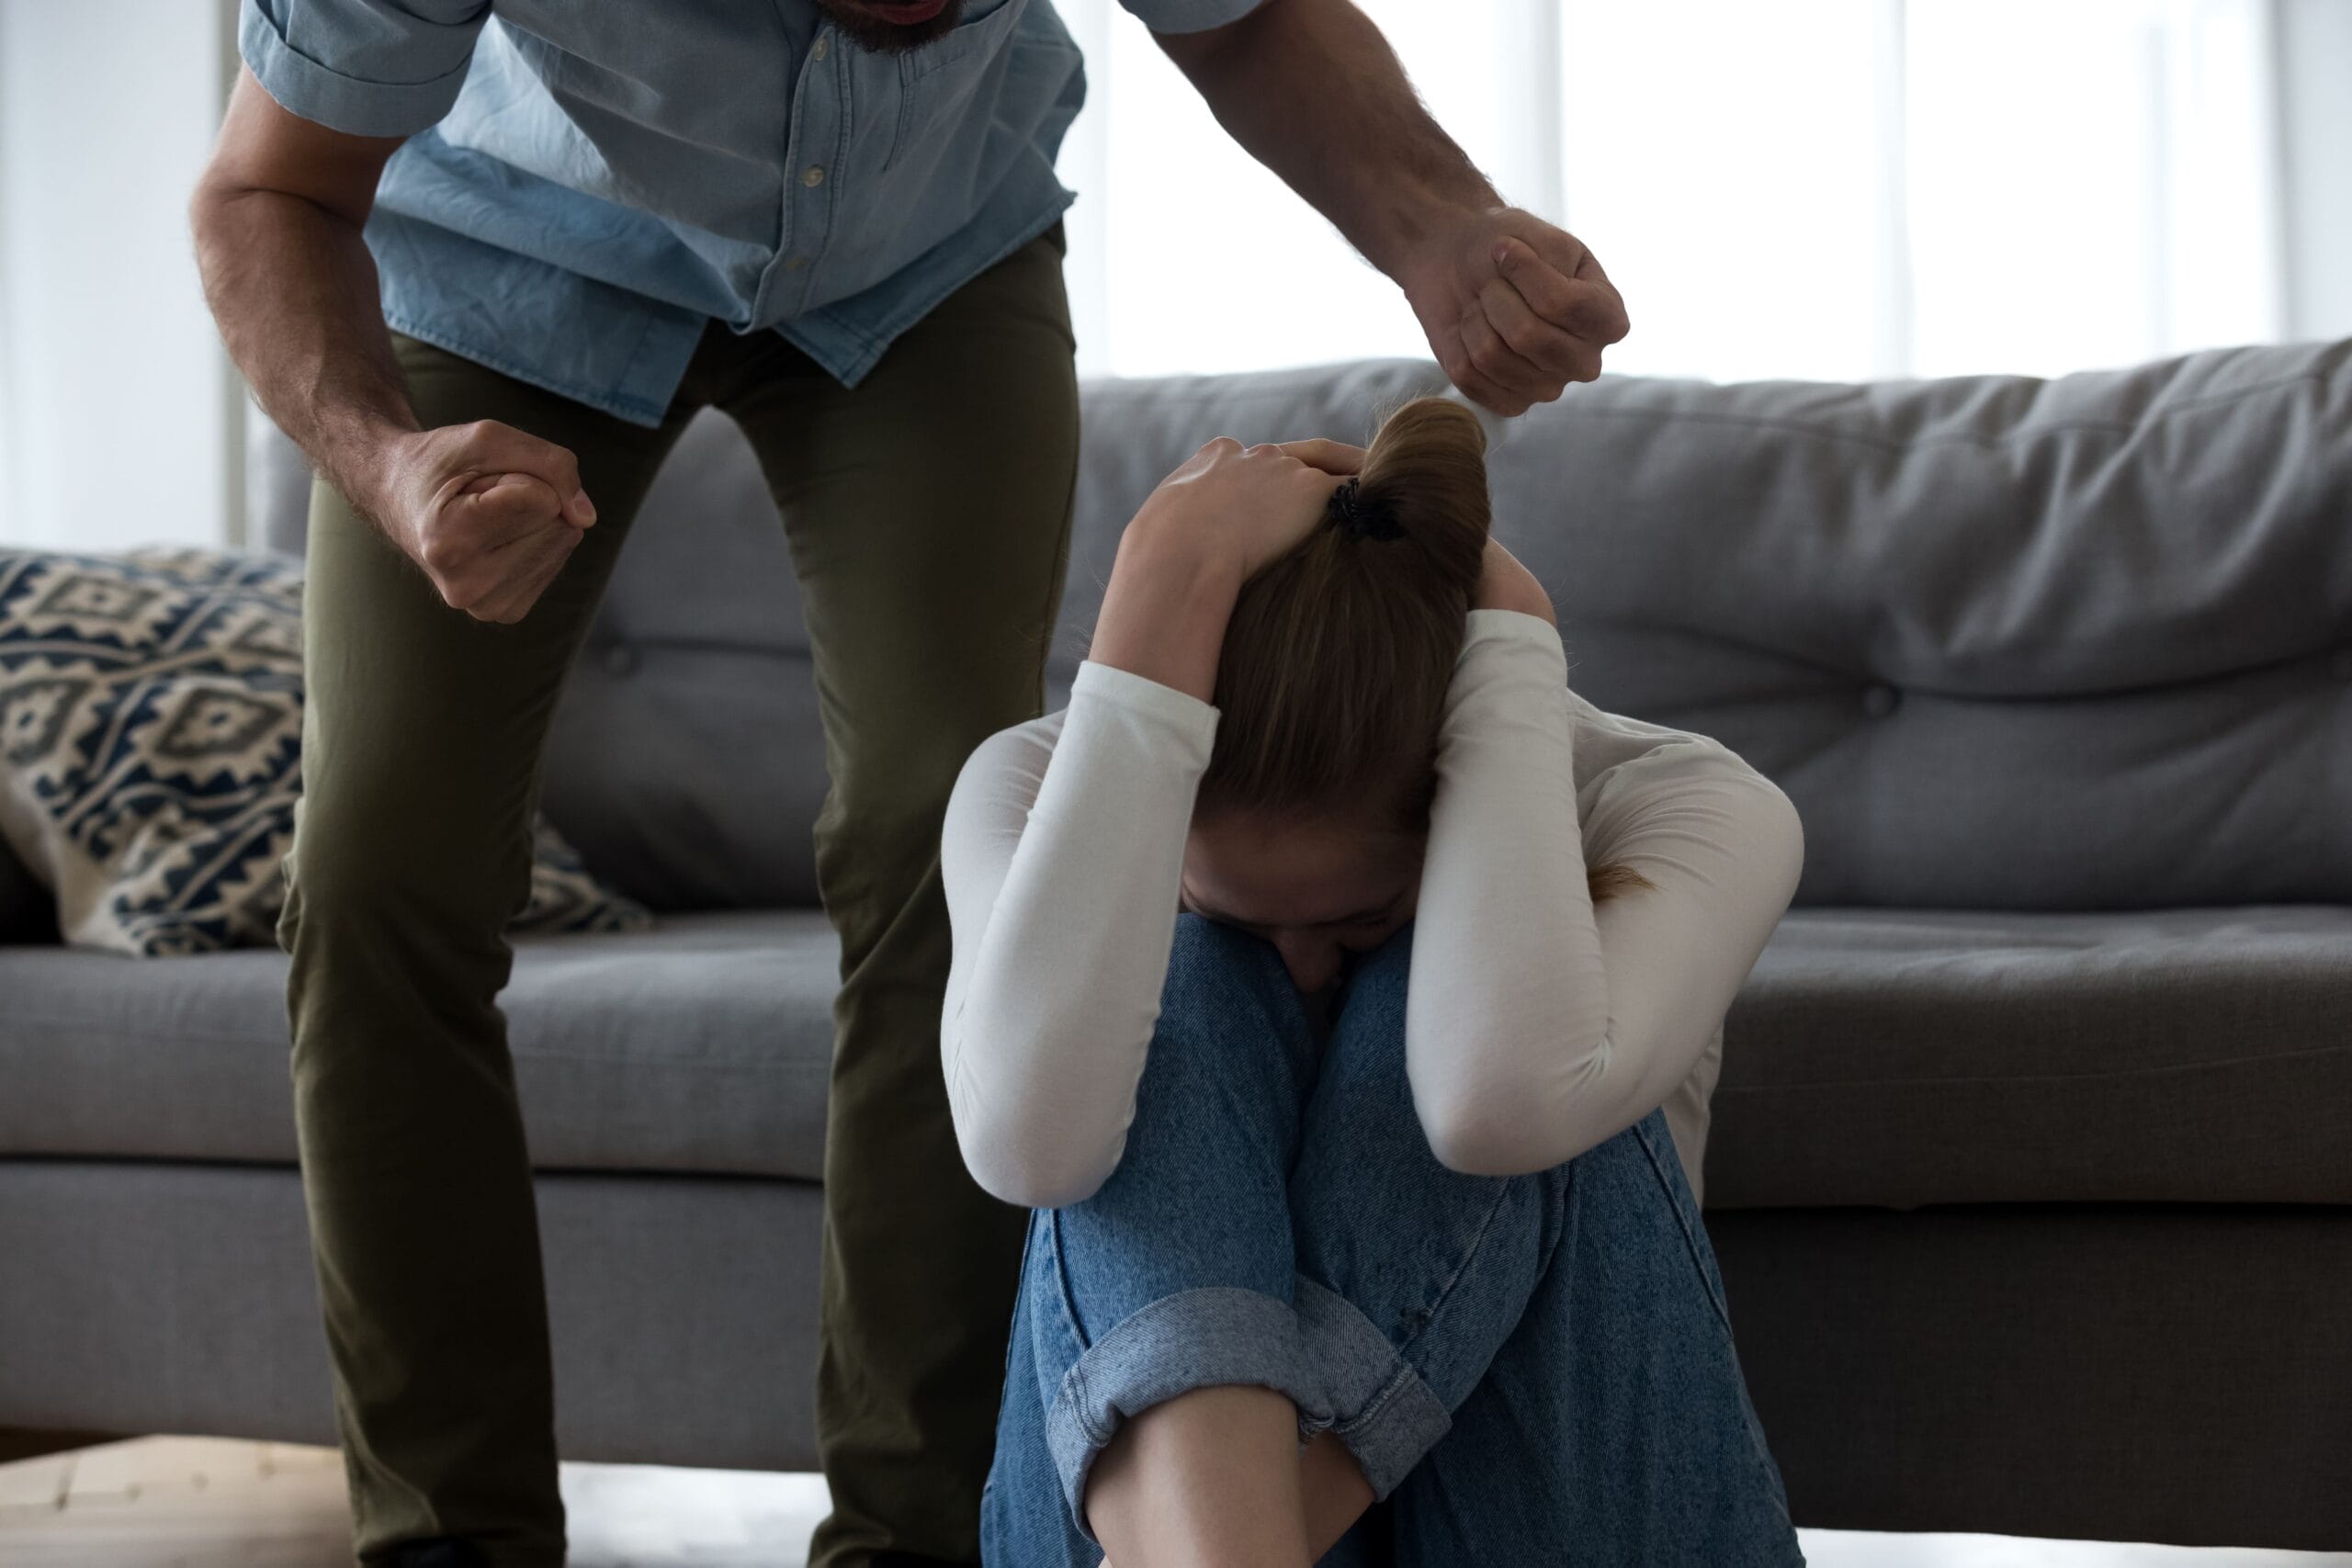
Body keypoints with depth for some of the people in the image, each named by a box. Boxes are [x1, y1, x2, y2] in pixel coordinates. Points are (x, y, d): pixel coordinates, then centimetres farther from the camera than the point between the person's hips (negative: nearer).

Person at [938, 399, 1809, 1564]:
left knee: (1443, 1031, -29)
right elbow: (1030, 1137, -39)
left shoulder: (1688, 814, -17)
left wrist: (1506, 635, -31)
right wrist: (1169, 588, -38)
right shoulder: (1042, 788, -15)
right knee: (1185, 997, -28)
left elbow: (1505, 1097, -42)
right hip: (1150, 1462, 1)